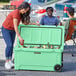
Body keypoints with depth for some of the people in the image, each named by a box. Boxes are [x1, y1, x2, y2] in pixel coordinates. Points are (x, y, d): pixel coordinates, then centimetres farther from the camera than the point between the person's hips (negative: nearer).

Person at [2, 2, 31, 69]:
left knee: (12, 46, 2)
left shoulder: (21, 14, -3)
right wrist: (19, 37, -33)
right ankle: (6, 62, -9)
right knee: (9, 45, -17)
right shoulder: (16, 13, -28)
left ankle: (10, 61, 6)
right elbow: (15, 26, -31)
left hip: (12, 30, 7)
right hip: (6, 29, -7)